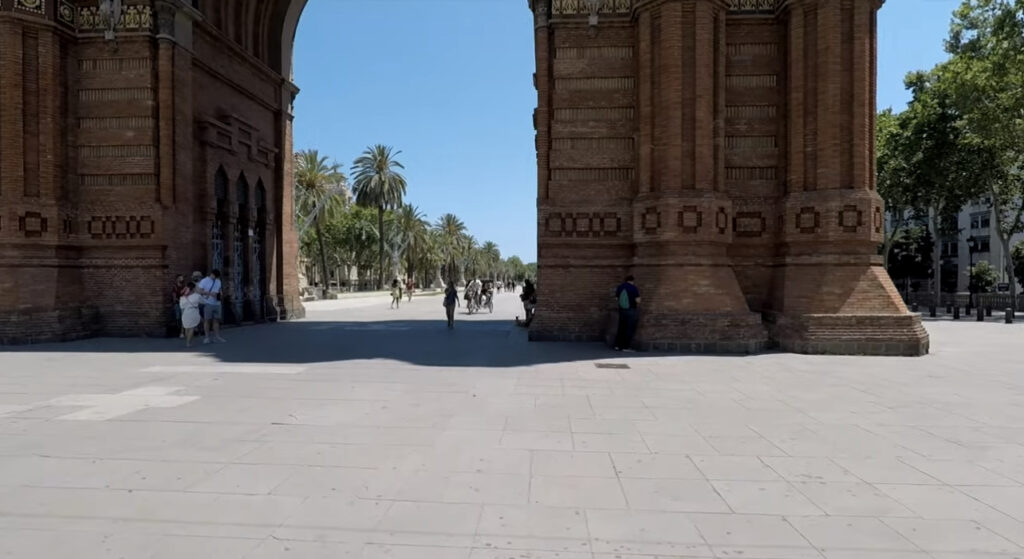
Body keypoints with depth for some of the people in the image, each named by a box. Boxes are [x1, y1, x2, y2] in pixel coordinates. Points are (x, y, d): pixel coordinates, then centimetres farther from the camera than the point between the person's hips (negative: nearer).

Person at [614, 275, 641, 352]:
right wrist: (638, 295, 7)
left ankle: (618, 346, 12)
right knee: (630, 329, 2)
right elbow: (638, 301, -12)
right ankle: (626, 347, 1)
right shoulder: (634, 288, -10)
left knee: (621, 328, 13)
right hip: (631, 311, -5)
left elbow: (616, 299, 9)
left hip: (621, 310, 5)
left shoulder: (619, 288, 5)